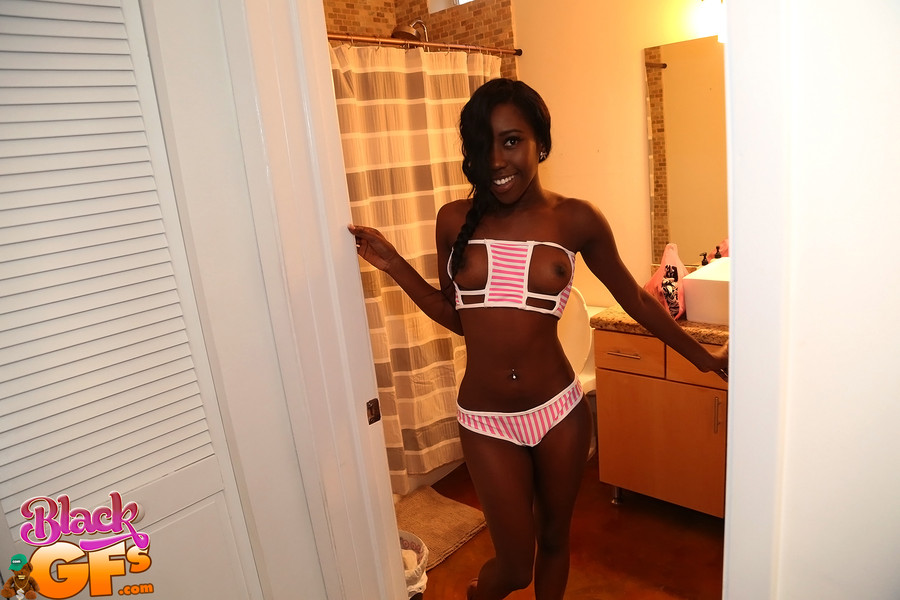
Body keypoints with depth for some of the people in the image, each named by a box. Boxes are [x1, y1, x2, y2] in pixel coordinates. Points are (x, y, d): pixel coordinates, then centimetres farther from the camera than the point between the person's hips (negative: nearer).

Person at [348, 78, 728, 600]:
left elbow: (635, 299, 6)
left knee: (554, 539, 22)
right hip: (486, 421, 0)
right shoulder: (456, 220, -4)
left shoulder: (576, 220, -6)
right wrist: (395, 265, -2)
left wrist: (707, 358, 11)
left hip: (559, 410, 1)